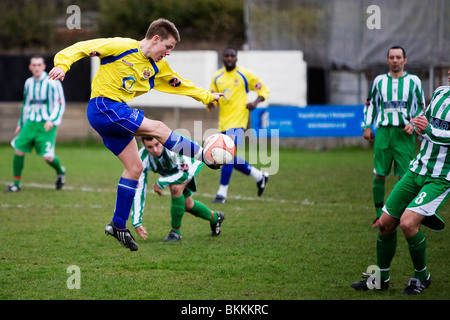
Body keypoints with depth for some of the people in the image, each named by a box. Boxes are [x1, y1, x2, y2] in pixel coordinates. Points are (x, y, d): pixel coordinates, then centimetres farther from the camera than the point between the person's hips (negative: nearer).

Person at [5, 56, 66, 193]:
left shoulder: (52, 83, -7)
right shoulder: (29, 83, 11)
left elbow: (60, 105, -6)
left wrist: (52, 121, -19)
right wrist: (21, 124, 24)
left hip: (46, 125, -5)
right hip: (30, 123, 5)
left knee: (47, 156, -12)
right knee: (18, 150, -6)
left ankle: (60, 172, 21)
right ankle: (16, 183, 7)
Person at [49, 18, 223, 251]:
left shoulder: (157, 67, 13)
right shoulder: (122, 47, -11)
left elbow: (179, 84, 27)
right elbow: (81, 48, -10)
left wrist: (207, 97, 30)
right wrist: (62, 64, -25)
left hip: (117, 113, 9)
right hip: (102, 105, -9)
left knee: (134, 167, 5)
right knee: (158, 129, -14)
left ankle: (118, 225, 11)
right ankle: (206, 156, -5)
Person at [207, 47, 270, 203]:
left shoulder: (245, 74, -1)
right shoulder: (217, 77, 11)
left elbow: (264, 90, 5)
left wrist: (256, 102, -14)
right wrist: (211, 103, -8)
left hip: (237, 121, -6)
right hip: (223, 122, 6)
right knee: (231, 159, 9)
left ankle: (222, 193, -14)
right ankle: (259, 176, 29)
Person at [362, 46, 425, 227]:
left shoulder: (413, 81, 7)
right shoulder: (379, 81, 12)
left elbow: (421, 107, 11)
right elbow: (370, 104, 22)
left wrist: (414, 124, -5)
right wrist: (367, 126, 11)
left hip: (405, 133, -2)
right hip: (383, 131, 2)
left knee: (404, 177, -6)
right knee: (379, 175, -2)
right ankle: (379, 216, 7)